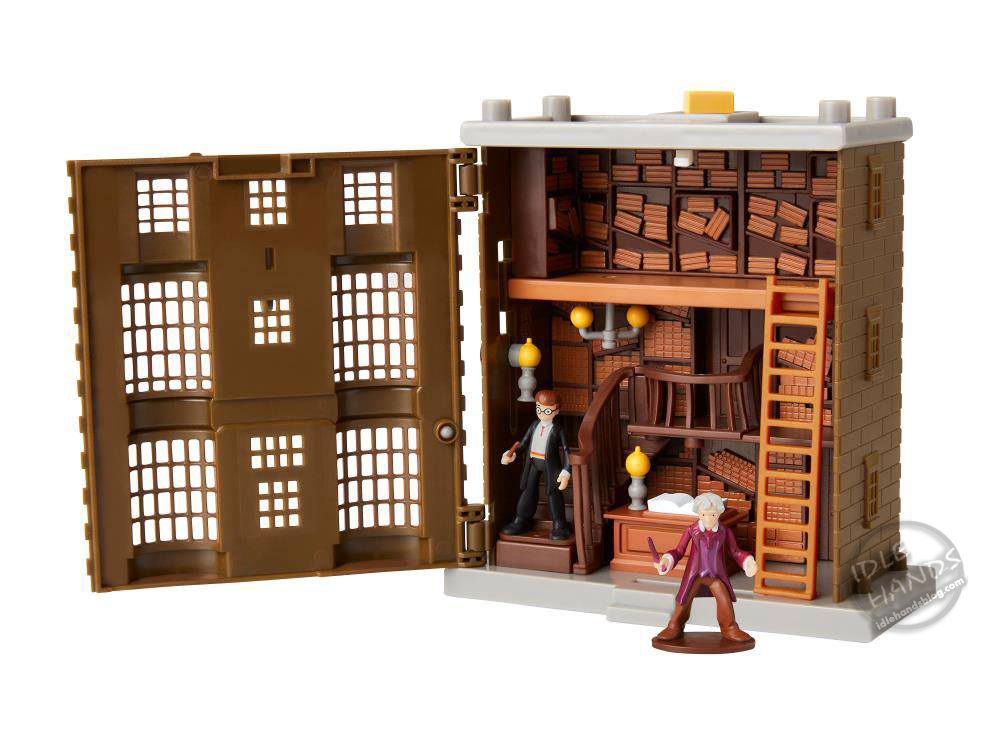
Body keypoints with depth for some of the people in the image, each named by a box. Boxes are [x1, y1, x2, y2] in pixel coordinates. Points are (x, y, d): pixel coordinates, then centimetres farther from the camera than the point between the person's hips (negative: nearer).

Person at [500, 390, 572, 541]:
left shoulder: (557, 430, -11)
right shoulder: (534, 425, 3)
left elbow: (566, 451, -10)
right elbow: (523, 443, 11)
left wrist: (565, 473, -17)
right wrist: (512, 455, -2)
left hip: (550, 464, -5)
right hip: (533, 463, 5)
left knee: (553, 493, 0)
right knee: (528, 490, 13)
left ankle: (559, 525, 10)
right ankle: (521, 521, 27)